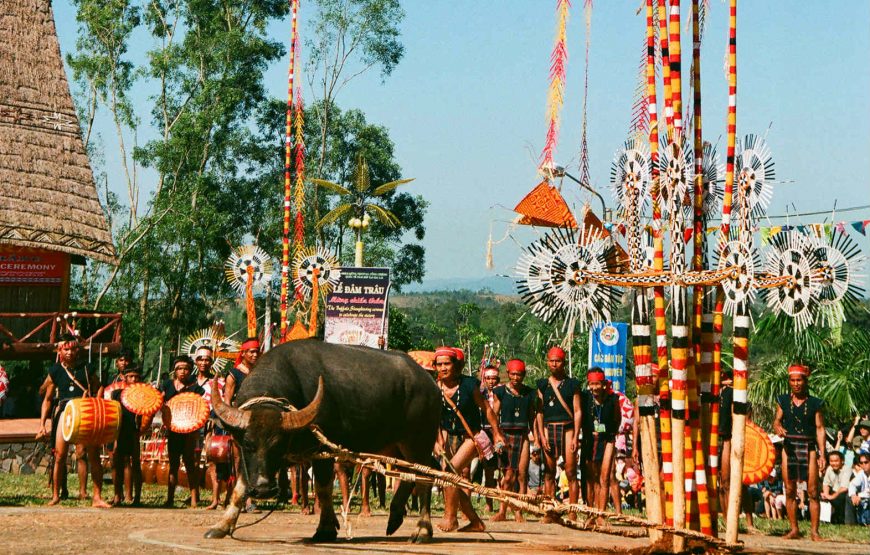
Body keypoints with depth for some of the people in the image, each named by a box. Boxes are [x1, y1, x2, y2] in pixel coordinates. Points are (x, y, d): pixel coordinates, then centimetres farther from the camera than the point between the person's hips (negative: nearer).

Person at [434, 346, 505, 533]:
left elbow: (486, 408, -1)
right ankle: (476, 522, 15)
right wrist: (438, 441, -19)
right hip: (449, 436, 4)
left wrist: (497, 434, 2)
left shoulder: (469, 384, -10)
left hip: (470, 437, -4)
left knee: (452, 469, -23)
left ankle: (450, 516, -15)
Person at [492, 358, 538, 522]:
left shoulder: (529, 393, 10)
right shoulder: (500, 391, 4)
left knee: (522, 474, -3)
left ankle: (518, 512, 2)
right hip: (506, 434, -2)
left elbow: (532, 417, 16)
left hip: (523, 435, 2)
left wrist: (536, 439, 10)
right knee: (508, 476, -7)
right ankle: (502, 511, -1)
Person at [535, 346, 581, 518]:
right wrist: (542, 435, -2)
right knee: (549, 473, 2)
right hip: (548, 428, 2)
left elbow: (577, 411, 2)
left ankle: (572, 513, -4)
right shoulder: (542, 384, 11)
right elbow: (539, 411, 8)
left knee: (571, 473, -5)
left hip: (567, 428, -2)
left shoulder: (572, 384, 6)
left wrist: (575, 436, -6)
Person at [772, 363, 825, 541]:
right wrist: (778, 427, -20)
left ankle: (814, 531, -2)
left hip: (809, 448, -2)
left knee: (813, 492, -5)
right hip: (789, 447, 2)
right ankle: (794, 529, 11)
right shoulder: (783, 401, 9)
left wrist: (822, 454, -5)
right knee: (790, 491, 3)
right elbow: (776, 420, 5)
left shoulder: (815, 403, 3)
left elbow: (820, 429, 2)